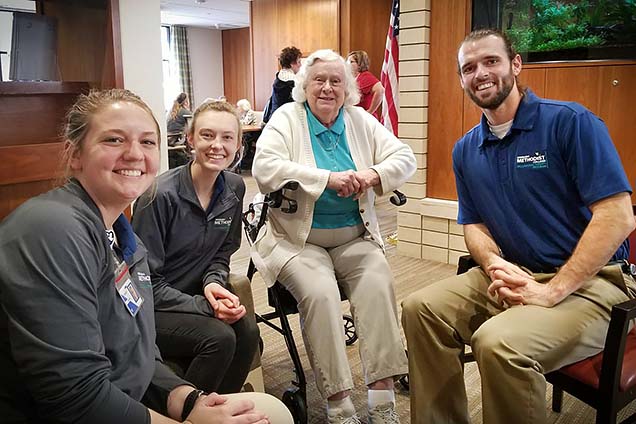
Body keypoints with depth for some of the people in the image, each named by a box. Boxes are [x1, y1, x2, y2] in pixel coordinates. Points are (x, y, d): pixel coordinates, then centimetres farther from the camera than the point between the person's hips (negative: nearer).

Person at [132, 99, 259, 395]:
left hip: (194, 297, 6)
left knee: (247, 331, -22)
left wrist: (213, 282, -12)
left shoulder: (234, 188, 0)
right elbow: (145, 283, -16)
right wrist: (205, 306, -23)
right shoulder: (160, 195, -20)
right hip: (149, 310, -5)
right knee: (219, 337, -28)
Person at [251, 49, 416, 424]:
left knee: (379, 281, -25)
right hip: (299, 239, -3)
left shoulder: (361, 121, 10)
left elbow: (405, 158, 6)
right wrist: (329, 178, -23)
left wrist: (374, 174, -17)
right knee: (321, 292, -30)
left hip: (354, 238, 3)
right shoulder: (287, 118, -1)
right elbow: (264, 168, -18)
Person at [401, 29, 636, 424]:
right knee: (420, 309, -9)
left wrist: (551, 290, -22)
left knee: (499, 343, -32)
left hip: (589, 280, -6)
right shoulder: (465, 151, 9)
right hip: (513, 276, 6)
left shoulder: (571, 122, -11)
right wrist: (495, 265, -12)